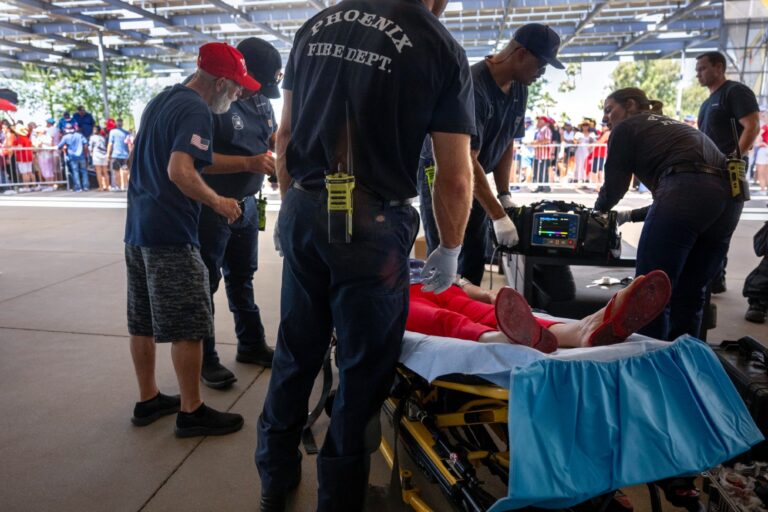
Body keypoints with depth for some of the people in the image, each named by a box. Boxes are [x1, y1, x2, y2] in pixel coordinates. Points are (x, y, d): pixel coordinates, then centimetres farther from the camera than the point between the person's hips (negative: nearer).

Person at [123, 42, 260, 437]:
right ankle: (191, 412, 12)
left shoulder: (160, 101, 16)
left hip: (137, 228, 10)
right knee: (188, 328, 0)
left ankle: (147, 400, 29)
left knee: (143, 323, 16)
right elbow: (179, 171, -27)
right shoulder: (197, 111, -14)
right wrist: (218, 202, -13)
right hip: (170, 235, -10)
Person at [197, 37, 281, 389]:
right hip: (211, 207, -8)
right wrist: (248, 163, -30)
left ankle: (251, 345, 33)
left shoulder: (260, 100, 5)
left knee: (242, 277, 18)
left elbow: (273, 135, 19)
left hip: (246, 204, 8)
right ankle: (205, 359, 16)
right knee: (206, 282, 3)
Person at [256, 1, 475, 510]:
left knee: (296, 352, 19)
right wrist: (449, 250, 8)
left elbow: (285, 134, 12)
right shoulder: (440, 46, -4)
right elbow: (455, 176, -6)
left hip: (302, 214, 6)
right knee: (363, 369, 11)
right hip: (370, 225, -5)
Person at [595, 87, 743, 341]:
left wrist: (596, 211, 34)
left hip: (687, 192, -8)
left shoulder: (626, 127, 16)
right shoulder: (672, 126, 37)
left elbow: (614, 185, 16)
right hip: (729, 193, 8)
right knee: (689, 294, 14)